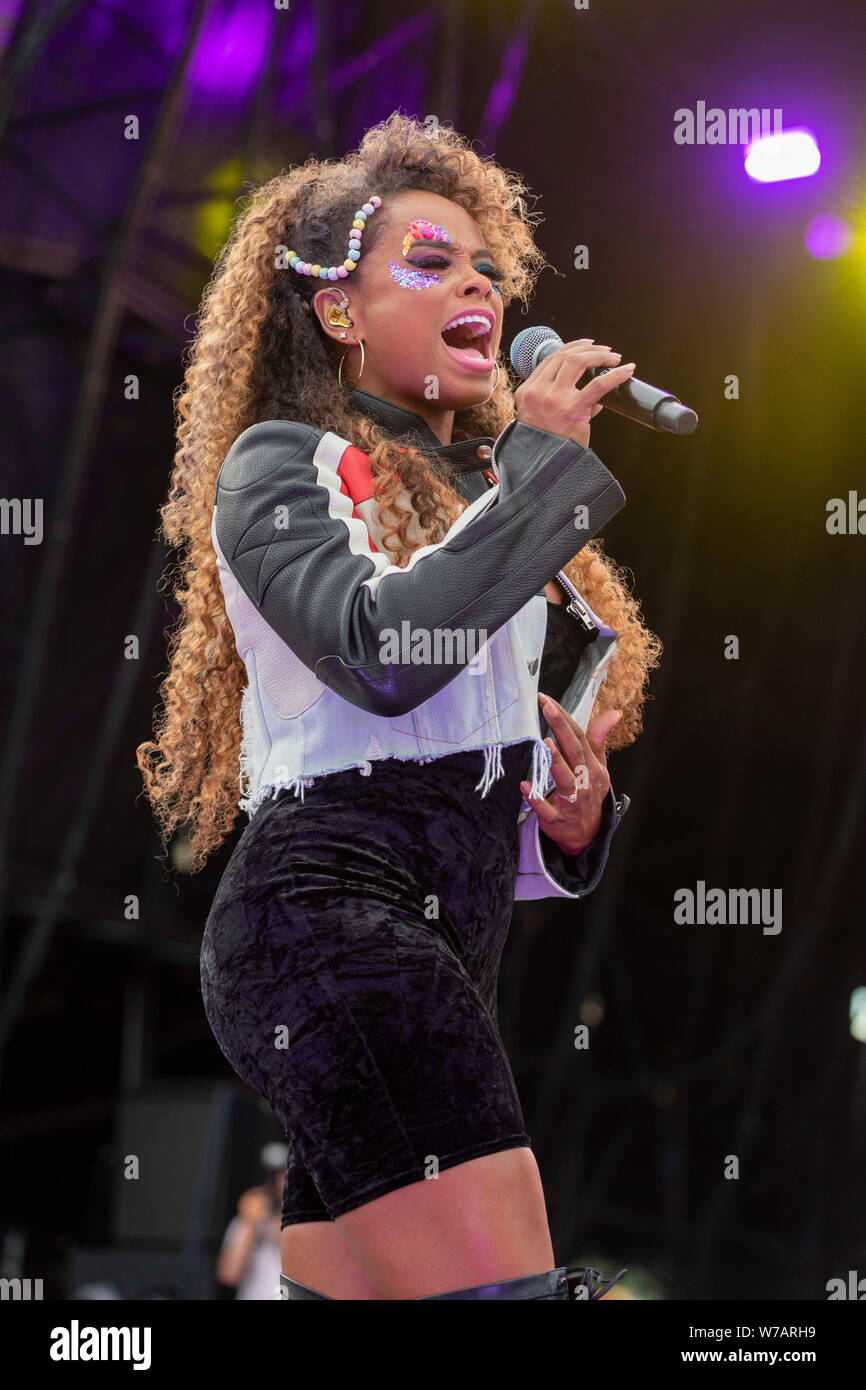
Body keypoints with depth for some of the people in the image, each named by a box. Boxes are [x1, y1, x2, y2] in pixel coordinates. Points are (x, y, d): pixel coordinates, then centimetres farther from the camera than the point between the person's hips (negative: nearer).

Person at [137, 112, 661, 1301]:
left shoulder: (479, 497, 27)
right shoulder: (281, 466, 4)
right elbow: (381, 651, -17)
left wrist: (572, 820, 7)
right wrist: (542, 456, -8)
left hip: (449, 945, 8)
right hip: (329, 915, -8)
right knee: (505, 1285, -22)